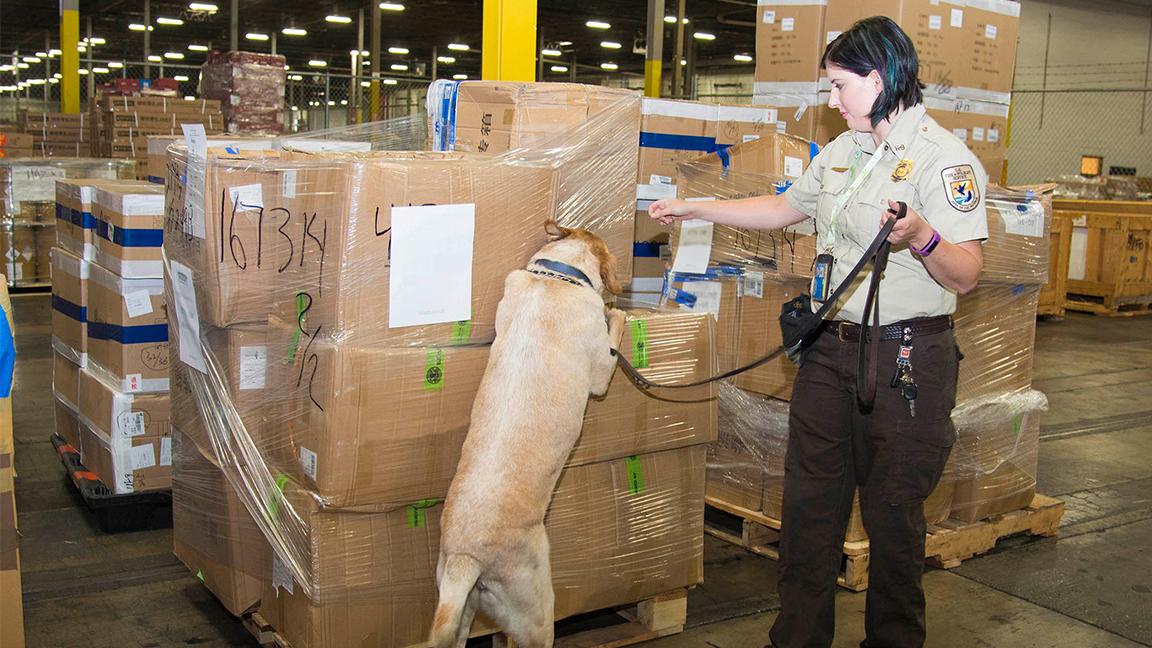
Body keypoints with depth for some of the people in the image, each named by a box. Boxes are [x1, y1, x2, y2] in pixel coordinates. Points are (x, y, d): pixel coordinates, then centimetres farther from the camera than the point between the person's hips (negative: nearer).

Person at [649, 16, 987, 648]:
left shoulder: (944, 158, -12)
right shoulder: (842, 151, 13)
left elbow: (965, 275, -18)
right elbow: (782, 208, 26)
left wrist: (922, 236, -38)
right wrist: (692, 208, 24)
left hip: (905, 360, -7)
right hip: (830, 348, 7)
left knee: (893, 513, 5)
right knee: (808, 502, 12)